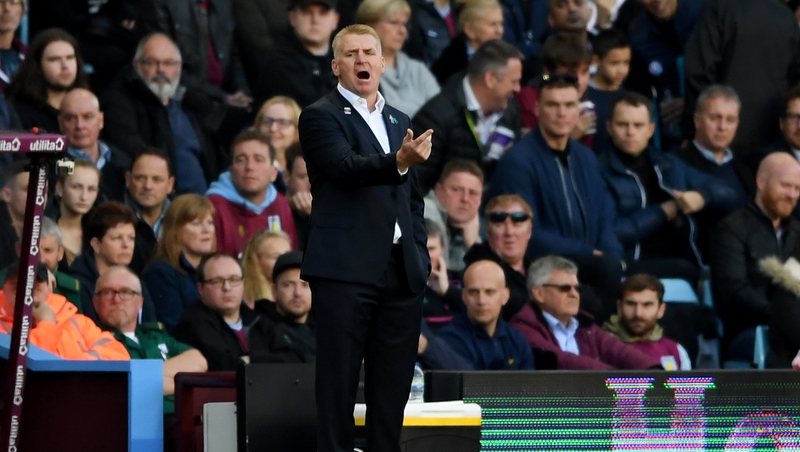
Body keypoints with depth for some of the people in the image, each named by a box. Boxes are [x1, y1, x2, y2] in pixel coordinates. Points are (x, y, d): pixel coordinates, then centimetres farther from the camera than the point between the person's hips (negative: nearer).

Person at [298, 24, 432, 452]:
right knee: (338, 383, -5)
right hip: (346, 271, -6)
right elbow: (347, 168, -19)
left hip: (401, 273, 6)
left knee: (393, 384, 6)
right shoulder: (321, 116, -1)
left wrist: (420, 258, 12)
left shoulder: (399, 122, 20)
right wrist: (399, 161, -36)